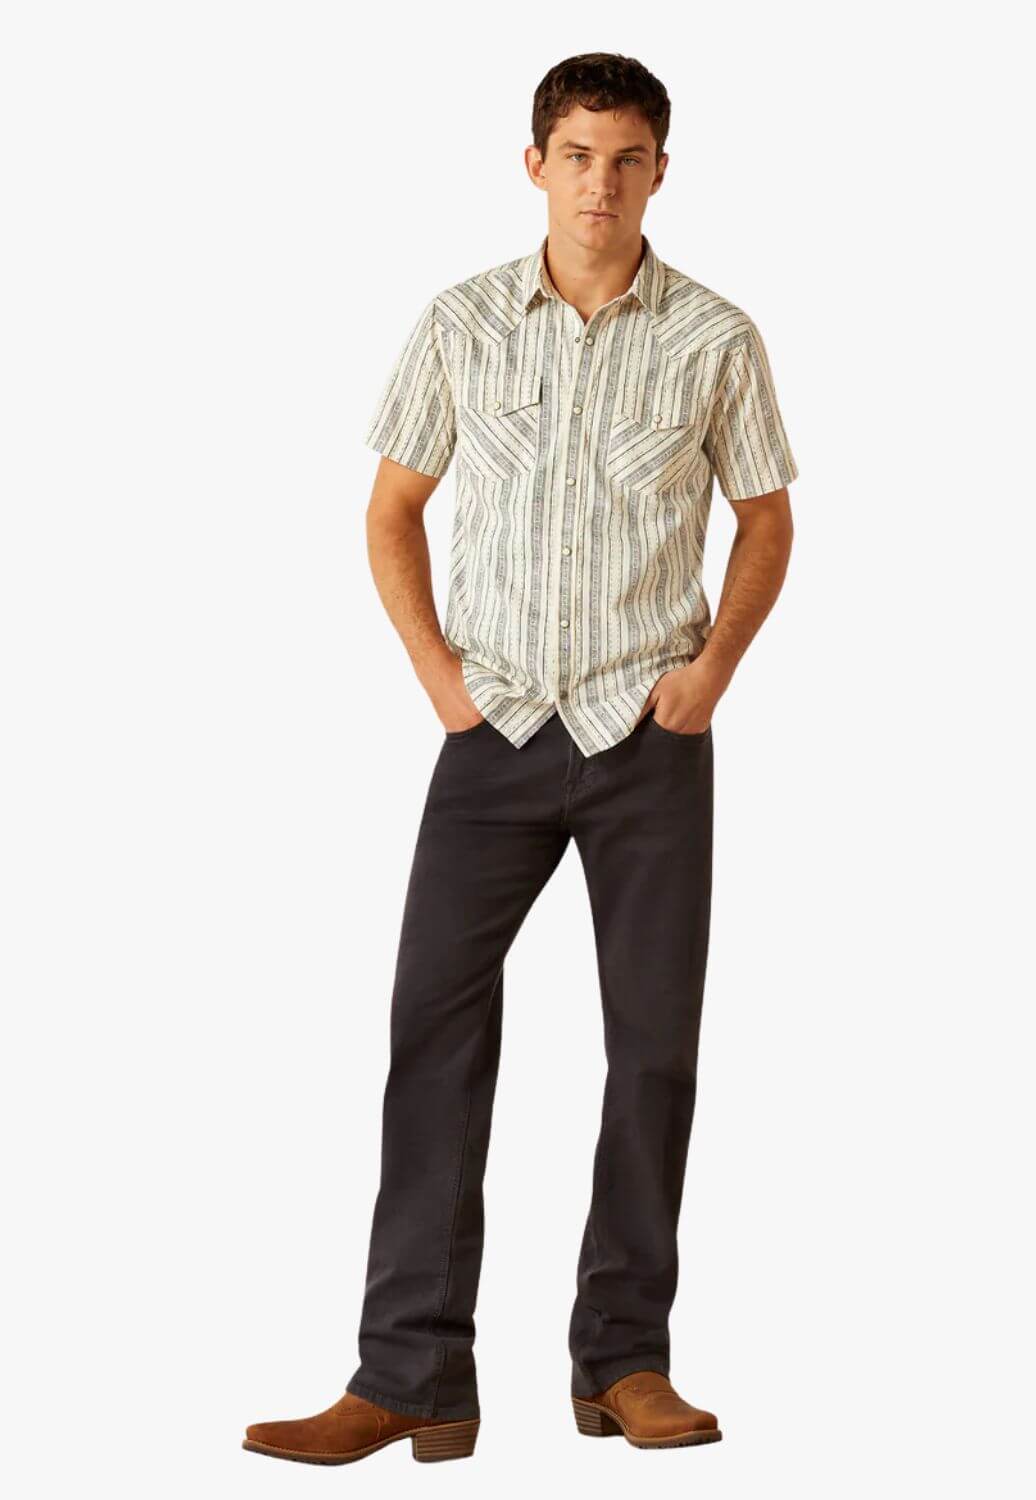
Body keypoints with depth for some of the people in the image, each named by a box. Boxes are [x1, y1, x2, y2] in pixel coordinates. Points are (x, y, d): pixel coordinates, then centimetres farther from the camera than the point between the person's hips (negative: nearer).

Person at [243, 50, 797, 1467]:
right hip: (499, 724, 0)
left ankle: (625, 1360, 16)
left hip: (647, 728, 0)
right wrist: (436, 671, -1)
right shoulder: (462, 324, 2)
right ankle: (414, 1377, -4)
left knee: (655, 1040, 3)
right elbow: (392, 510, 11)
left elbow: (766, 520, 11)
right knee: (436, 1019, -7)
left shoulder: (714, 338, 0)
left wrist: (713, 666, -3)